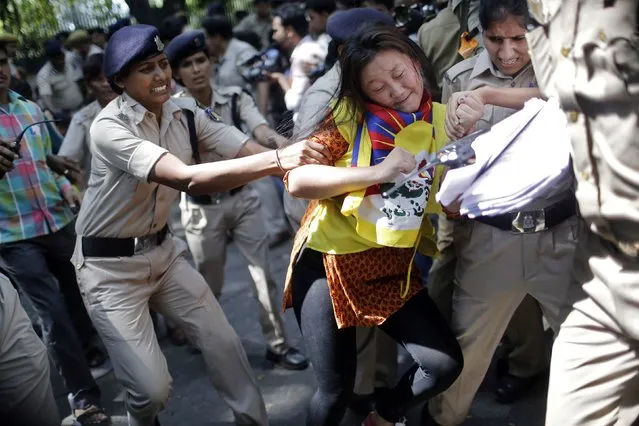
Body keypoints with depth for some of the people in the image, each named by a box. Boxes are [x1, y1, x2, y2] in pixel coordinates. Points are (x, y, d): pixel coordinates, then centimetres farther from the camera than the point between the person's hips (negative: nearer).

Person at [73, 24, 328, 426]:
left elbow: (252, 150, -17)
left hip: (163, 250, 6)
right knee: (153, 387, -8)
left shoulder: (187, 115, -4)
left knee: (223, 341, 6)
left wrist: (306, 161, -36)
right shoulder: (109, 127, -24)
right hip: (110, 265, -6)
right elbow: (187, 178, -39)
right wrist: (277, 159, -46)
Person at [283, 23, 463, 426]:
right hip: (329, 261, -3)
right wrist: (375, 173, -28)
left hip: (394, 268, 4)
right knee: (337, 389, 1)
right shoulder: (349, 116, -10)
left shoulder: (444, 121, -1)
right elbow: (297, 179, -20)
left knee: (446, 363, -4)